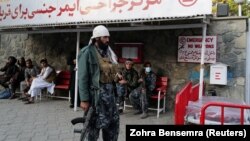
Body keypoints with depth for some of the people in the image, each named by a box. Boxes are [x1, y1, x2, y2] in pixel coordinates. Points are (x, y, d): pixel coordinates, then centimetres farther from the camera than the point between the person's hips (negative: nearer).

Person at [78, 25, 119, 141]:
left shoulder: (108, 52, 12)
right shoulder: (87, 52, -11)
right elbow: (83, 77, -14)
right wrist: (84, 99, -17)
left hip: (109, 92, 7)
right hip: (95, 93, -7)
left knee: (114, 121, 13)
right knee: (94, 124, 5)